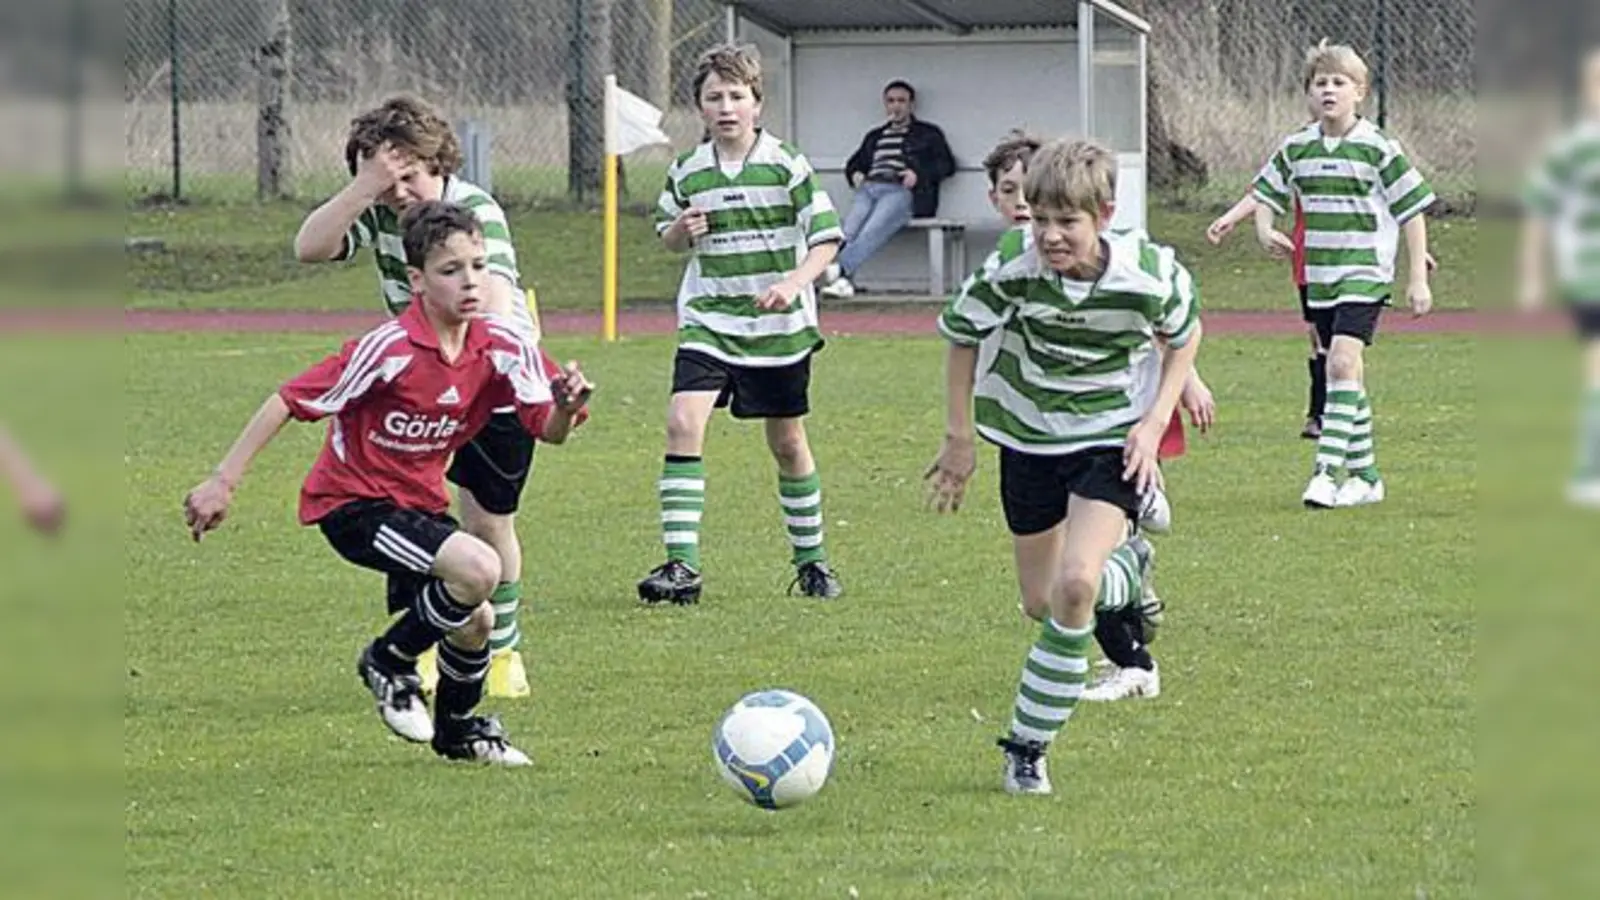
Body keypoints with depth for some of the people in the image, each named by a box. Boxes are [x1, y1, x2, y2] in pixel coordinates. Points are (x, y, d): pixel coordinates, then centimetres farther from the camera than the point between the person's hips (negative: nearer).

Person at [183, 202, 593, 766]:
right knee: (479, 569, -25)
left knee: (475, 618, -1)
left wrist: (566, 409, -32)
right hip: (353, 503, -7)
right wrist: (223, 482, -18)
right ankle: (390, 664, 0)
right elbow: (290, 402, -19)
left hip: (420, 501, 7)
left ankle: (458, 731, 30)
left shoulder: (503, 347, -7)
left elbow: (548, 431, -7)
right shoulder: (388, 349, -24)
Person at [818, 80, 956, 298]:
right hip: (868, 188, 4)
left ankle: (839, 269, -56)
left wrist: (919, 174, -5)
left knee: (873, 230, -35)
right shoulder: (874, 137, 37)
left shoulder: (927, 134, 23)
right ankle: (842, 280, -49)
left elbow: (947, 164, 12)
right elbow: (854, 163, 43)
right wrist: (854, 174, 17)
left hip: (901, 191, -4)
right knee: (849, 230, -30)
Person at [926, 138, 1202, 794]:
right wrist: (959, 439, 0)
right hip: (1028, 438, 2)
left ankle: (1029, 746, -10)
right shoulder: (1011, 267, -22)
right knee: (1041, 603, 11)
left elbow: (1184, 336, 2)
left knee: (1075, 585, -23)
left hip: (1111, 440, -2)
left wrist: (1154, 423, -7)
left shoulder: (1151, 274, -22)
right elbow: (961, 335, -2)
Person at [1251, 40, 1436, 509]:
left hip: (1365, 273, -6)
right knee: (1345, 371, 12)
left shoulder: (1378, 149, -8)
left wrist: (1418, 278, -5)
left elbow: (1412, 211, -3)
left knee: (1344, 361, -21)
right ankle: (1364, 476, 21)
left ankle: (1326, 470, -26)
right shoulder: (1296, 149, 5)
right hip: (1319, 277, 6)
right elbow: (1265, 193, 19)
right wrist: (1264, 231, -3)